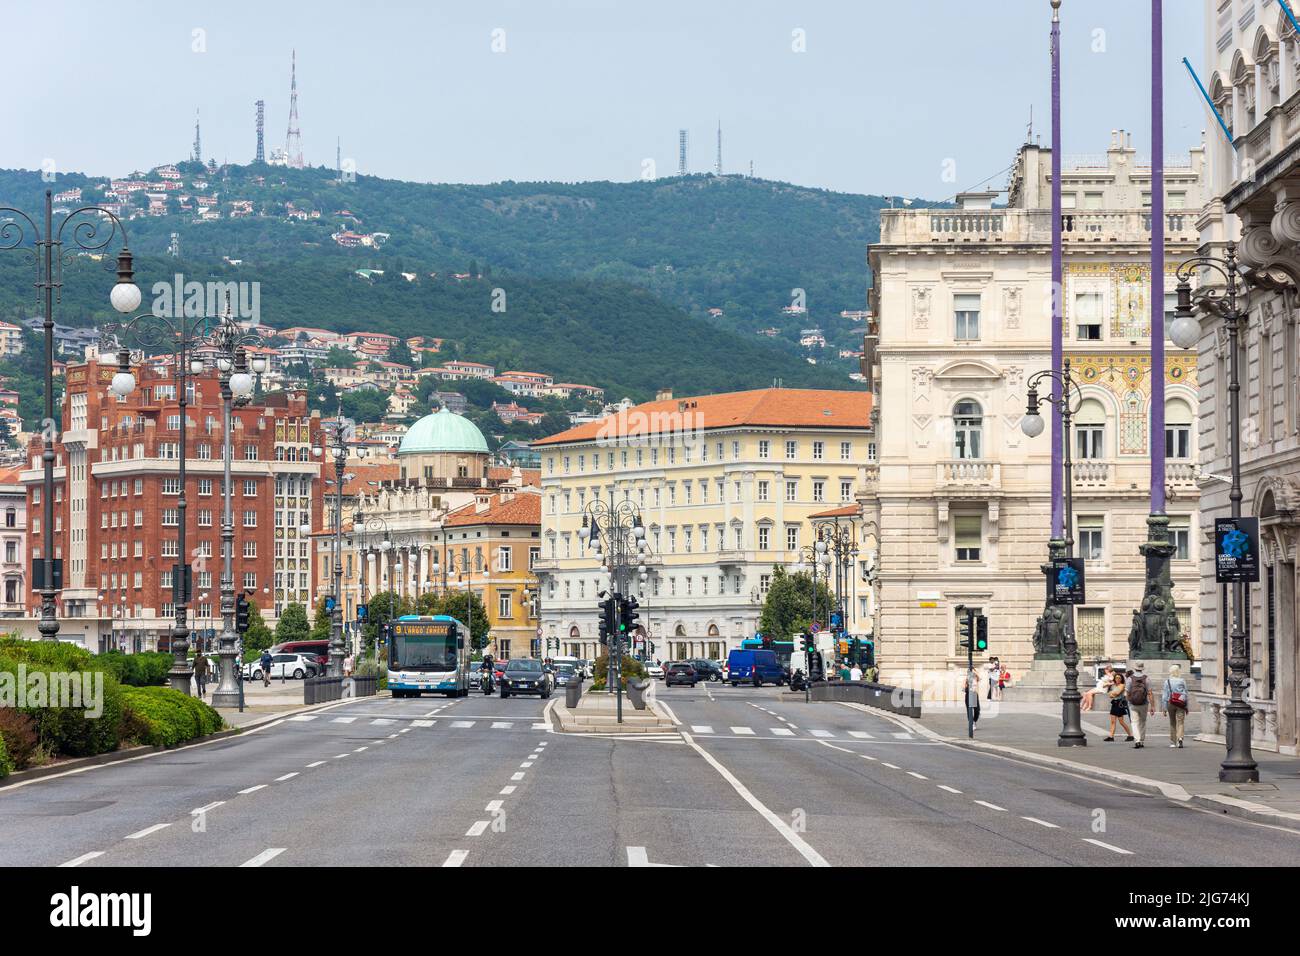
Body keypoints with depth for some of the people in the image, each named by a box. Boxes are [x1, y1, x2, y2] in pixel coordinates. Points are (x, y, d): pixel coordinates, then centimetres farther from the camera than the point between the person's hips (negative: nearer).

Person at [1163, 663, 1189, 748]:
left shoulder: (1167, 681, -2)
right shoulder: (1182, 681, -1)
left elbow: (1164, 695, -2)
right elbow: (1186, 694, 4)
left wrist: (1165, 708, 3)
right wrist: (1187, 707, 11)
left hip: (1170, 703, 1)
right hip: (1181, 704, -1)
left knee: (1172, 723, 13)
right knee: (1180, 722, -3)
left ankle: (1172, 742, 17)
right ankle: (1180, 738, -26)